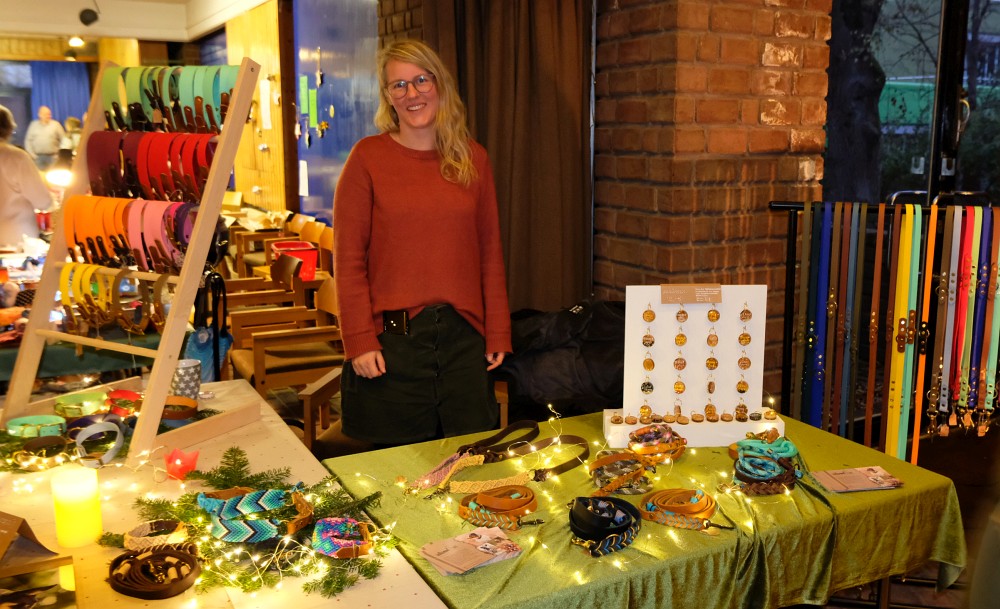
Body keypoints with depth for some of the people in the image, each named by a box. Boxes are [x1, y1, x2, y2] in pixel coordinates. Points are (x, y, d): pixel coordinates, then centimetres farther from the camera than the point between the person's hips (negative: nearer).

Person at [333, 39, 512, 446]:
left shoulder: (473, 159, 8)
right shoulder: (368, 157, -1)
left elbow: (490, 253, 10)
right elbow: (348, 258, -3)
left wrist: (498, 333, 6)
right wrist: (359, 341, -8)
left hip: (463, 335, 3)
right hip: (391, 338, -2)